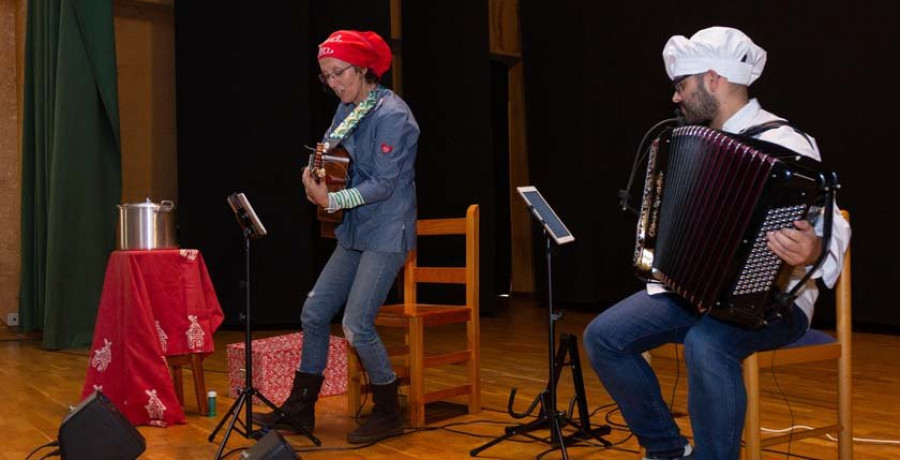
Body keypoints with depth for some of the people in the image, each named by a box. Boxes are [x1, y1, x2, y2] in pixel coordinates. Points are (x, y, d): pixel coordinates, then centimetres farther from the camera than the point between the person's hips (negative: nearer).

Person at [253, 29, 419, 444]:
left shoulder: (391, 115, -17)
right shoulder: (348, 109, 8)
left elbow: (385, 183, -20)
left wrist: (331, 201, -24)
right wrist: (316, 176, 1)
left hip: (386, 234, -9)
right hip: (355, 231, 9)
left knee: (357, 326, -11)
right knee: (314, 312, 9)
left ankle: (388, 414, 10)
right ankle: (300, 409, 21)